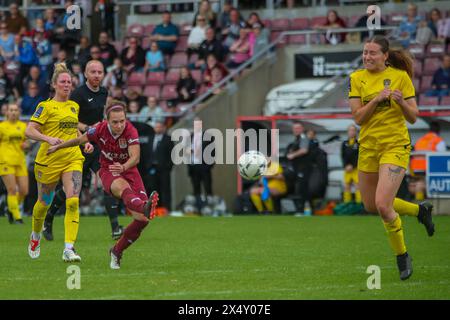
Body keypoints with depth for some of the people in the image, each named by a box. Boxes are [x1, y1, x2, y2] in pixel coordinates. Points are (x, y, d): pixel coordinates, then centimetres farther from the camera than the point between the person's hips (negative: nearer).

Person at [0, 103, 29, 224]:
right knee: (12, 190, -11)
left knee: (24, 191, -1)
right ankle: (17, 217, -6)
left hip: (20, 161, 4)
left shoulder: (23, 126, 11)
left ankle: (11, 209, 23)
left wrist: (26, 145, -1)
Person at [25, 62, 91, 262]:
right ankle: (36, 235, 43)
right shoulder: (46, 107, -5)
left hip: (73, 159, 3)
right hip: (49, 161, -3)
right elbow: (29, 131, -12)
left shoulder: (74, 106, 13)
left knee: (73, 201, -16)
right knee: (44, 203, 12)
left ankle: (69, 249, -22)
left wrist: (85, 142, 12)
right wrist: (49, 139, -26)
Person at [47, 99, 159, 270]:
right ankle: (144, 208, -76)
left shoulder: (130, 131, -19)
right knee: (123, 187, -41)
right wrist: (58, 146, 20)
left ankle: (117, 251, 12)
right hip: (108, 171, -1)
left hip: (128, 170, 1)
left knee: (142, 220, -11)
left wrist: (123, 167, -53)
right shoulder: (99, 130, -14)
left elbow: (135, 157, -32)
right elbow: (80, 140, 6)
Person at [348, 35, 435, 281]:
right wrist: (377, 98, -19)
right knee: (371, 206, 13)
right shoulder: (357, 78, 1)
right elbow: (358, 117, -5)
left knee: (382, 205, -17)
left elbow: (413, 117, -3)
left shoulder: (401, 76, -5)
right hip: (368, 147, 5)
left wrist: (401, 102, -22)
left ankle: (402, 256, 6)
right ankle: (420, 210, 38)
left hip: (395, 146, -5)